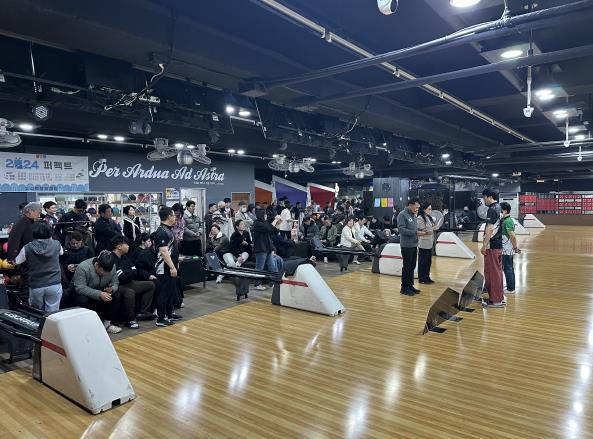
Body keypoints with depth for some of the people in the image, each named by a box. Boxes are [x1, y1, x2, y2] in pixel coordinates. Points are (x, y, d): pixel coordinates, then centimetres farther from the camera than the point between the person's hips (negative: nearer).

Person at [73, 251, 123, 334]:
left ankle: (107, 323, -9)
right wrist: (99, 294, -43)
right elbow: (80, 288, -33)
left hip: (101, 291, 4)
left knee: (116, 295, -21)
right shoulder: (83, 267, -28)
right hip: (83, 293, -4)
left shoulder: (112, 267, -14)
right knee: (83, 300, -36)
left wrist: (112, 288, -30)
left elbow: (115, 283, -5)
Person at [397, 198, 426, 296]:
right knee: (407, 267, -2)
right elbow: (401, 229, -20)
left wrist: (421, 232, 0)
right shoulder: (402, 214, -12)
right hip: (406, 246, -8)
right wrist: (416, 232, -23)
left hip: (414, 245, 8)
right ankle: (404, 288, 8)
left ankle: (410, 285, 23)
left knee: (412, 266, 13)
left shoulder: (413, 215, 13)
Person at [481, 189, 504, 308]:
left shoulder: (492, 209, -15)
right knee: (497, 271, 15)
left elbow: (490, 229, -21)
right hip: (499, 245, 9)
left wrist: (484, 245, -19)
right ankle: (500, 297, 23)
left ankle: (495, 300, 2)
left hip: (492, 246, -9)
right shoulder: (498, 208, 14)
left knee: (492, 272, -3)